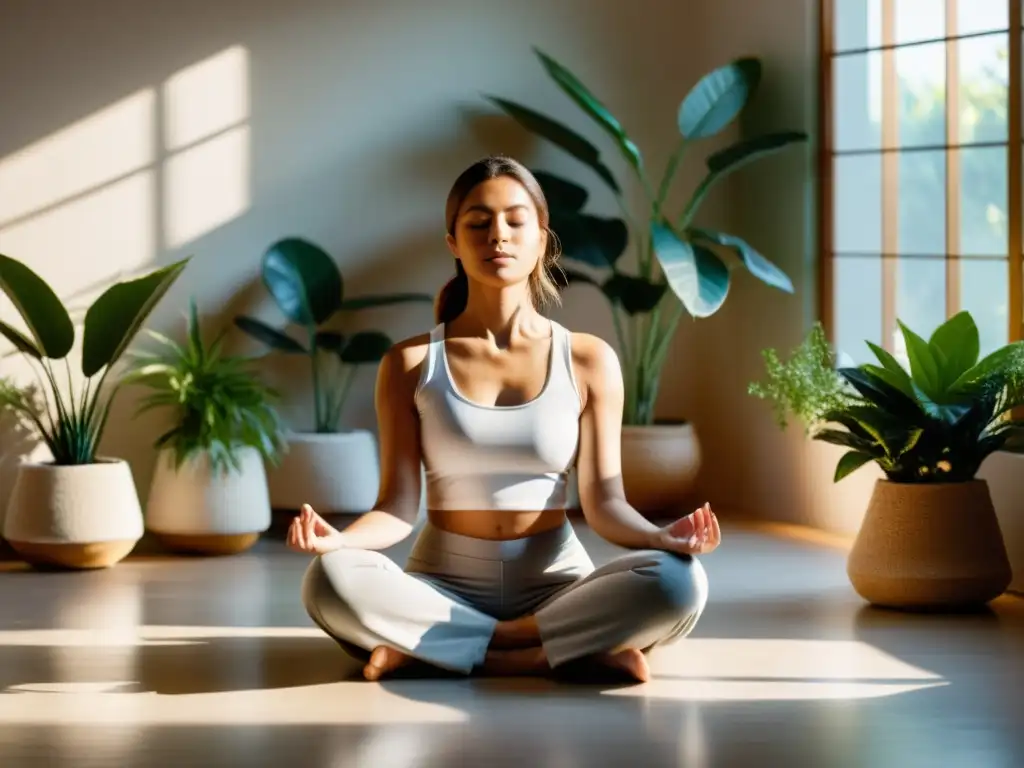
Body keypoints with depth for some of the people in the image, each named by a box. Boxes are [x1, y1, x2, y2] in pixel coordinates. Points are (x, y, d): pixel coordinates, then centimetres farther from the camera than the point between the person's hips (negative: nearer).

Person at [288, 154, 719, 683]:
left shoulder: (589, 361, 2)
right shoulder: (411, 364, 1)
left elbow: (603, 501, -2)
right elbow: (398, 507, -3)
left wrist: (662, 537, -24)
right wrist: (339, 539, -26)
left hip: (556, 588, 0)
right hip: (443, 589, 0)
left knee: (676, 583, -32)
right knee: (331, 581, -34)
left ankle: (432, 649, -23)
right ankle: (577, 651, -26)